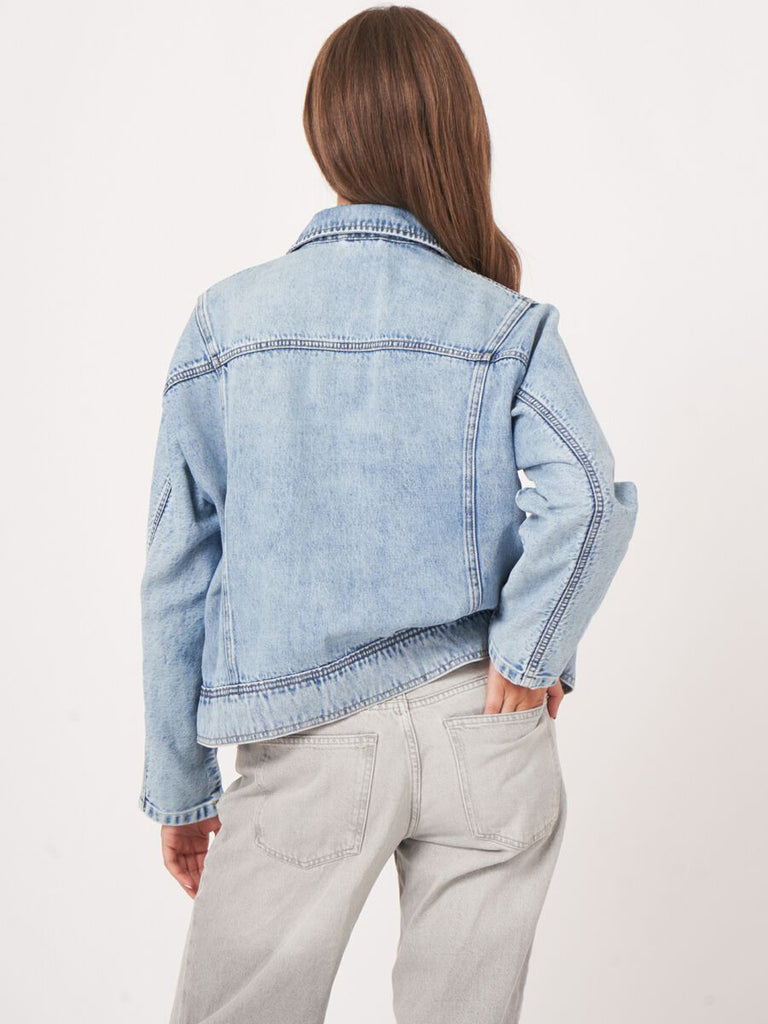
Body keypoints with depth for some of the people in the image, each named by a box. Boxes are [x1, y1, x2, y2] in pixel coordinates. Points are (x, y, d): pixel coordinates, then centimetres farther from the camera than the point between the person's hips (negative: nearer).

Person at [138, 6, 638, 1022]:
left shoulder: (227, 319, -2)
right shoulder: (509, 325, -3)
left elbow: (180, 566, -2)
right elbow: (588, 500, -20)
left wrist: (180, 786, 6)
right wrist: (528, 656, -4)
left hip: (308, 746, -1)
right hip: (483, 736, 2)